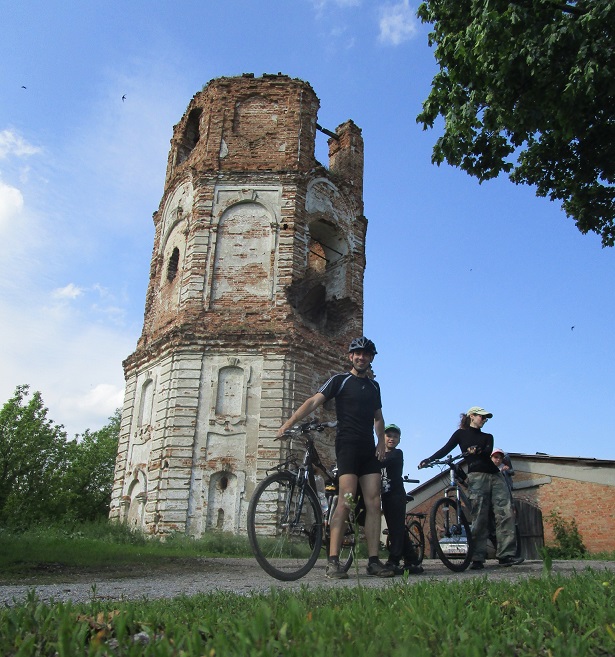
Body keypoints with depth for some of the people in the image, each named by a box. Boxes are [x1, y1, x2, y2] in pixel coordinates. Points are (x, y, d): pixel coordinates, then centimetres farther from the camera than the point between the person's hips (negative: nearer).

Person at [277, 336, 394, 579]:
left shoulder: (374, 386, 19)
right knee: (346, 502, -16)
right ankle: (333, 562, -14)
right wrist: (289, 422, -22)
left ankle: (374, 561, 5)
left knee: (374, 503, 0)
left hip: (369, 450, 6)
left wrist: (381, 441, 10)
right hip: (347, 445, -6)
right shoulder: (340, 380, 2)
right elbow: (314, 401, -9)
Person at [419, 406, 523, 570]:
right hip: (476, 476, -4)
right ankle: (477, 559, -6)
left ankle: (506, 555, -7)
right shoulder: (461, 434, 13)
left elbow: (488, 451, 0)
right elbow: (445, 450, 3)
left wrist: (477, 451, -24)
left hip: (495, 475, 4)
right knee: (479, 519, -9)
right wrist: (428, 460, -13)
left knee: (505, 513, -8)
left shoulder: (488, 437, 22)